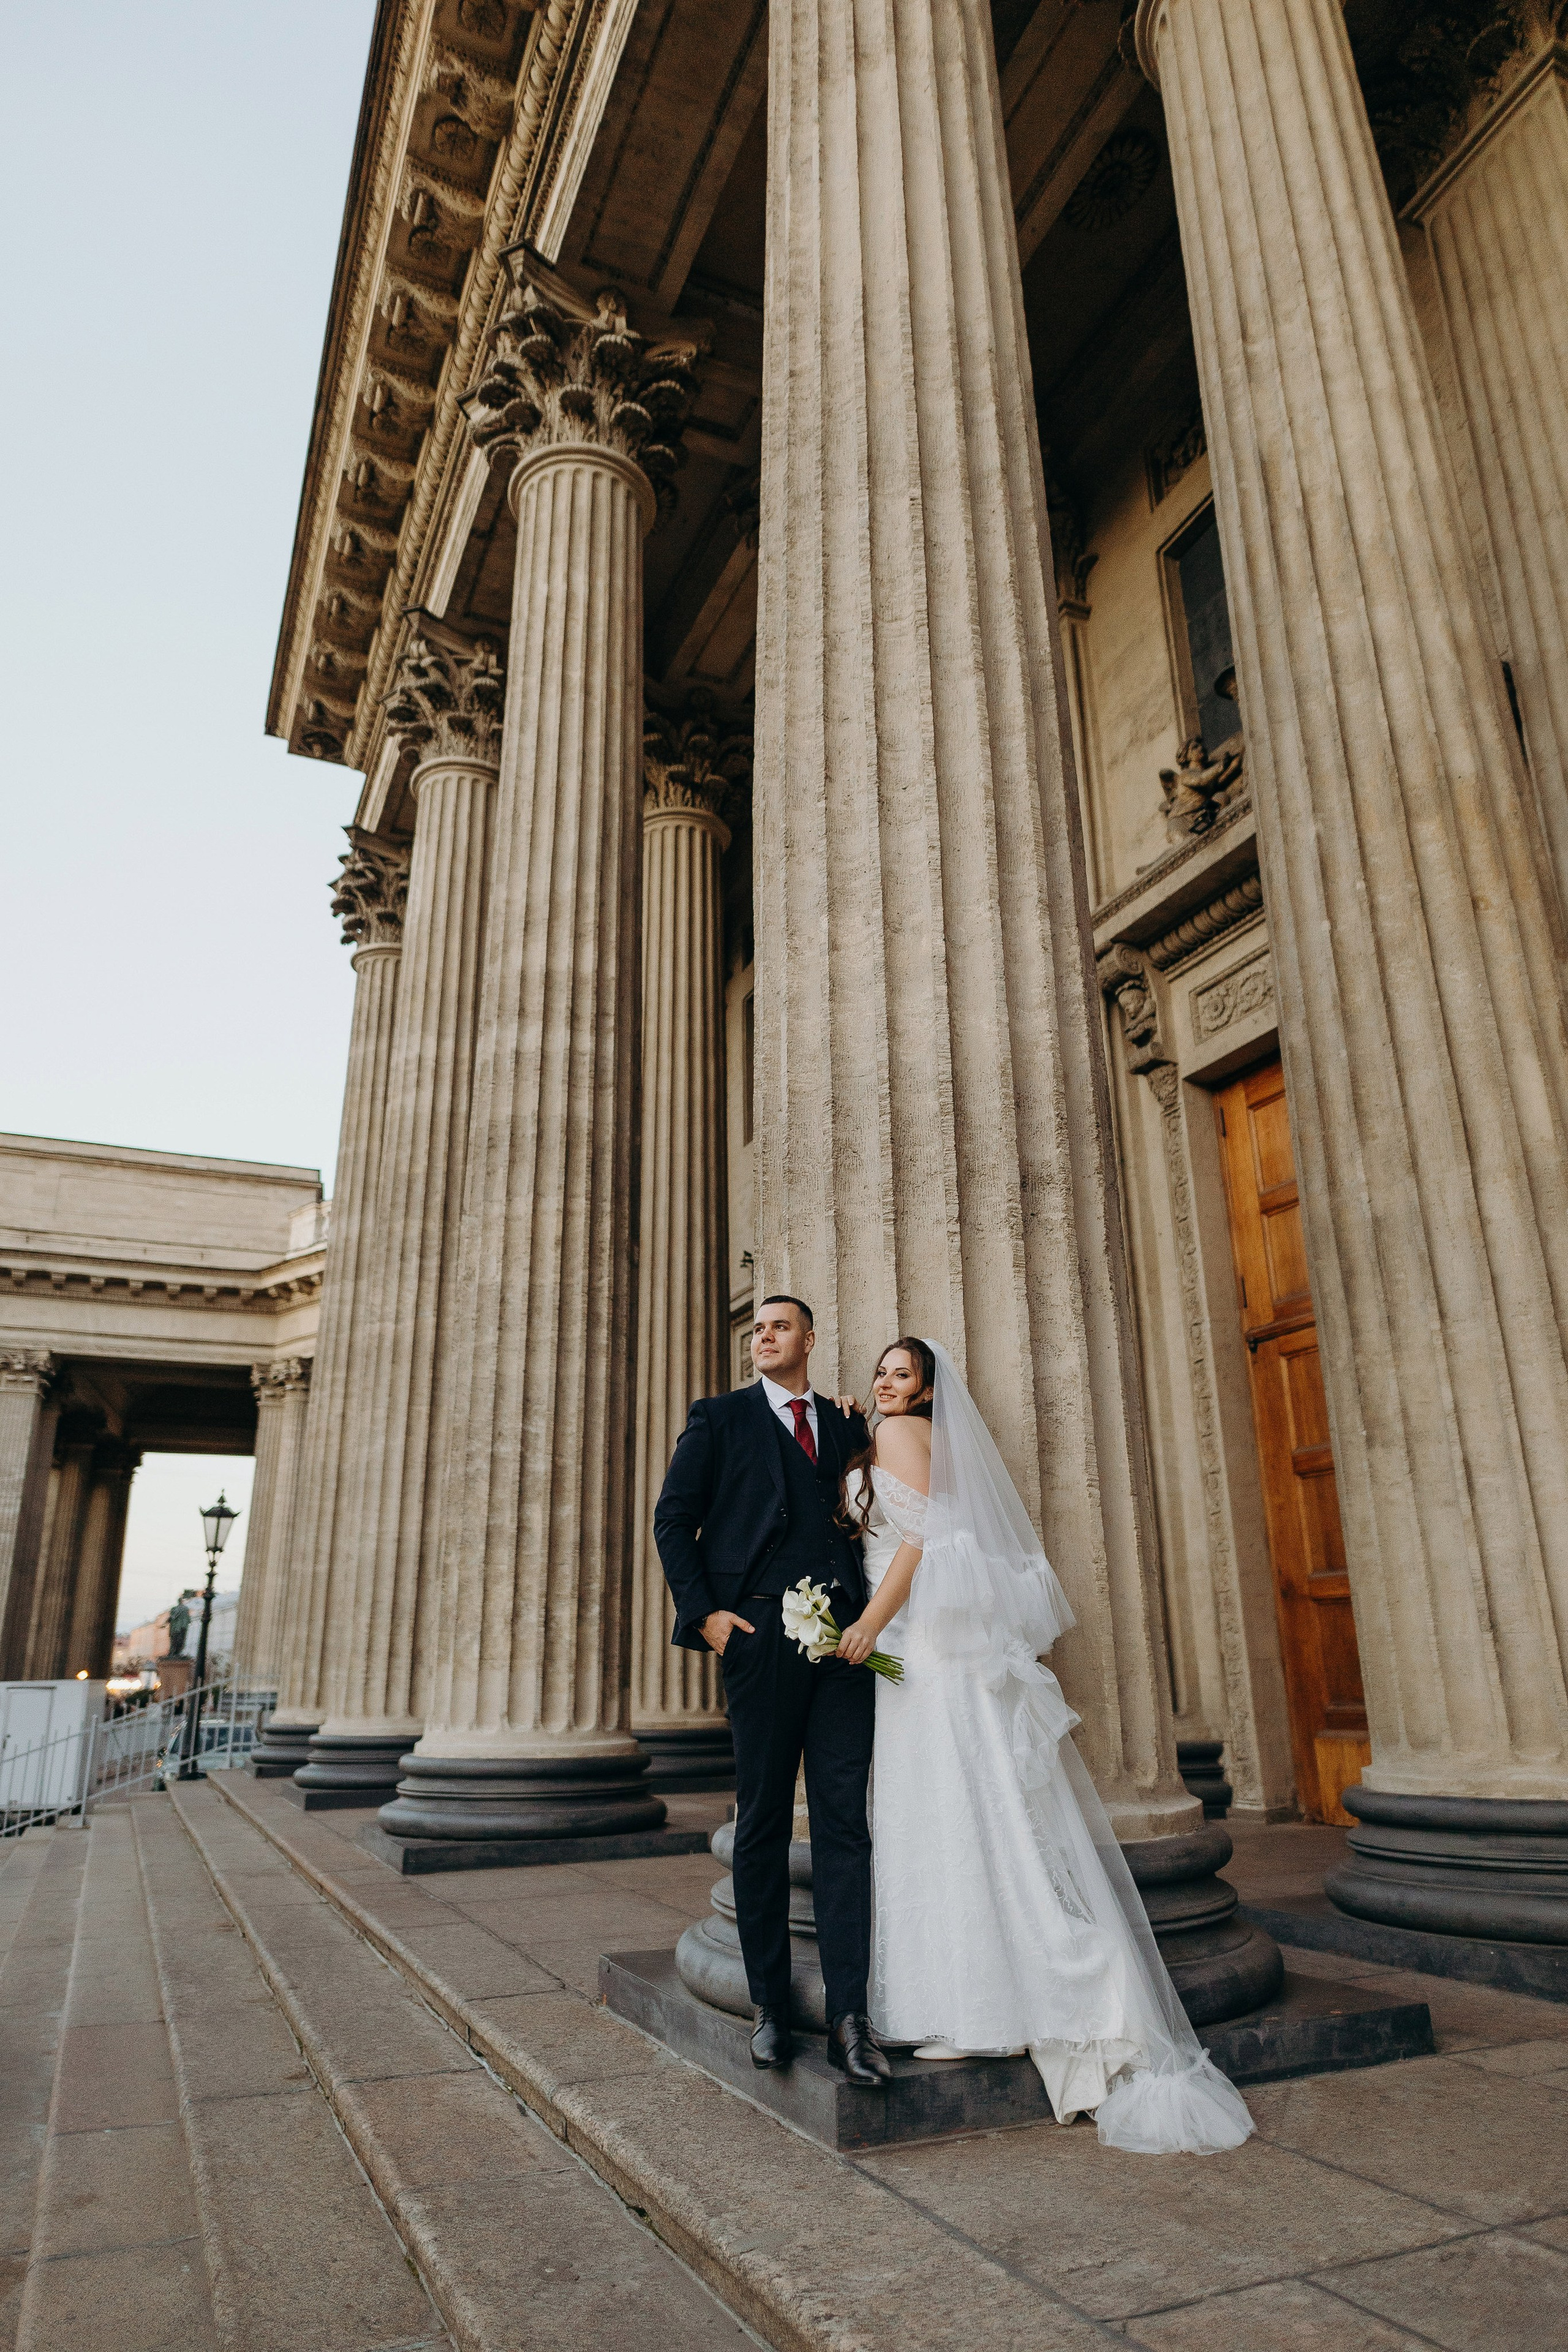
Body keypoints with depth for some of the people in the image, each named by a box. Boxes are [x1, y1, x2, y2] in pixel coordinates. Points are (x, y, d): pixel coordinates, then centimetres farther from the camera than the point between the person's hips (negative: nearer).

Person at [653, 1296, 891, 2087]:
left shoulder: (845, 1426, 18)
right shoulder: (719, 1417, 9)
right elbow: (673, 1519, 5)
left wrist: (873, 1613, 5)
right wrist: (703, 1611, -6)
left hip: (845, 1636, 2)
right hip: (761, 1631, -2)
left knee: (844, 1822, 1)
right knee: (763, 1823, 6)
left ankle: (849, 2015, 6)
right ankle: (769, 2007, 18)